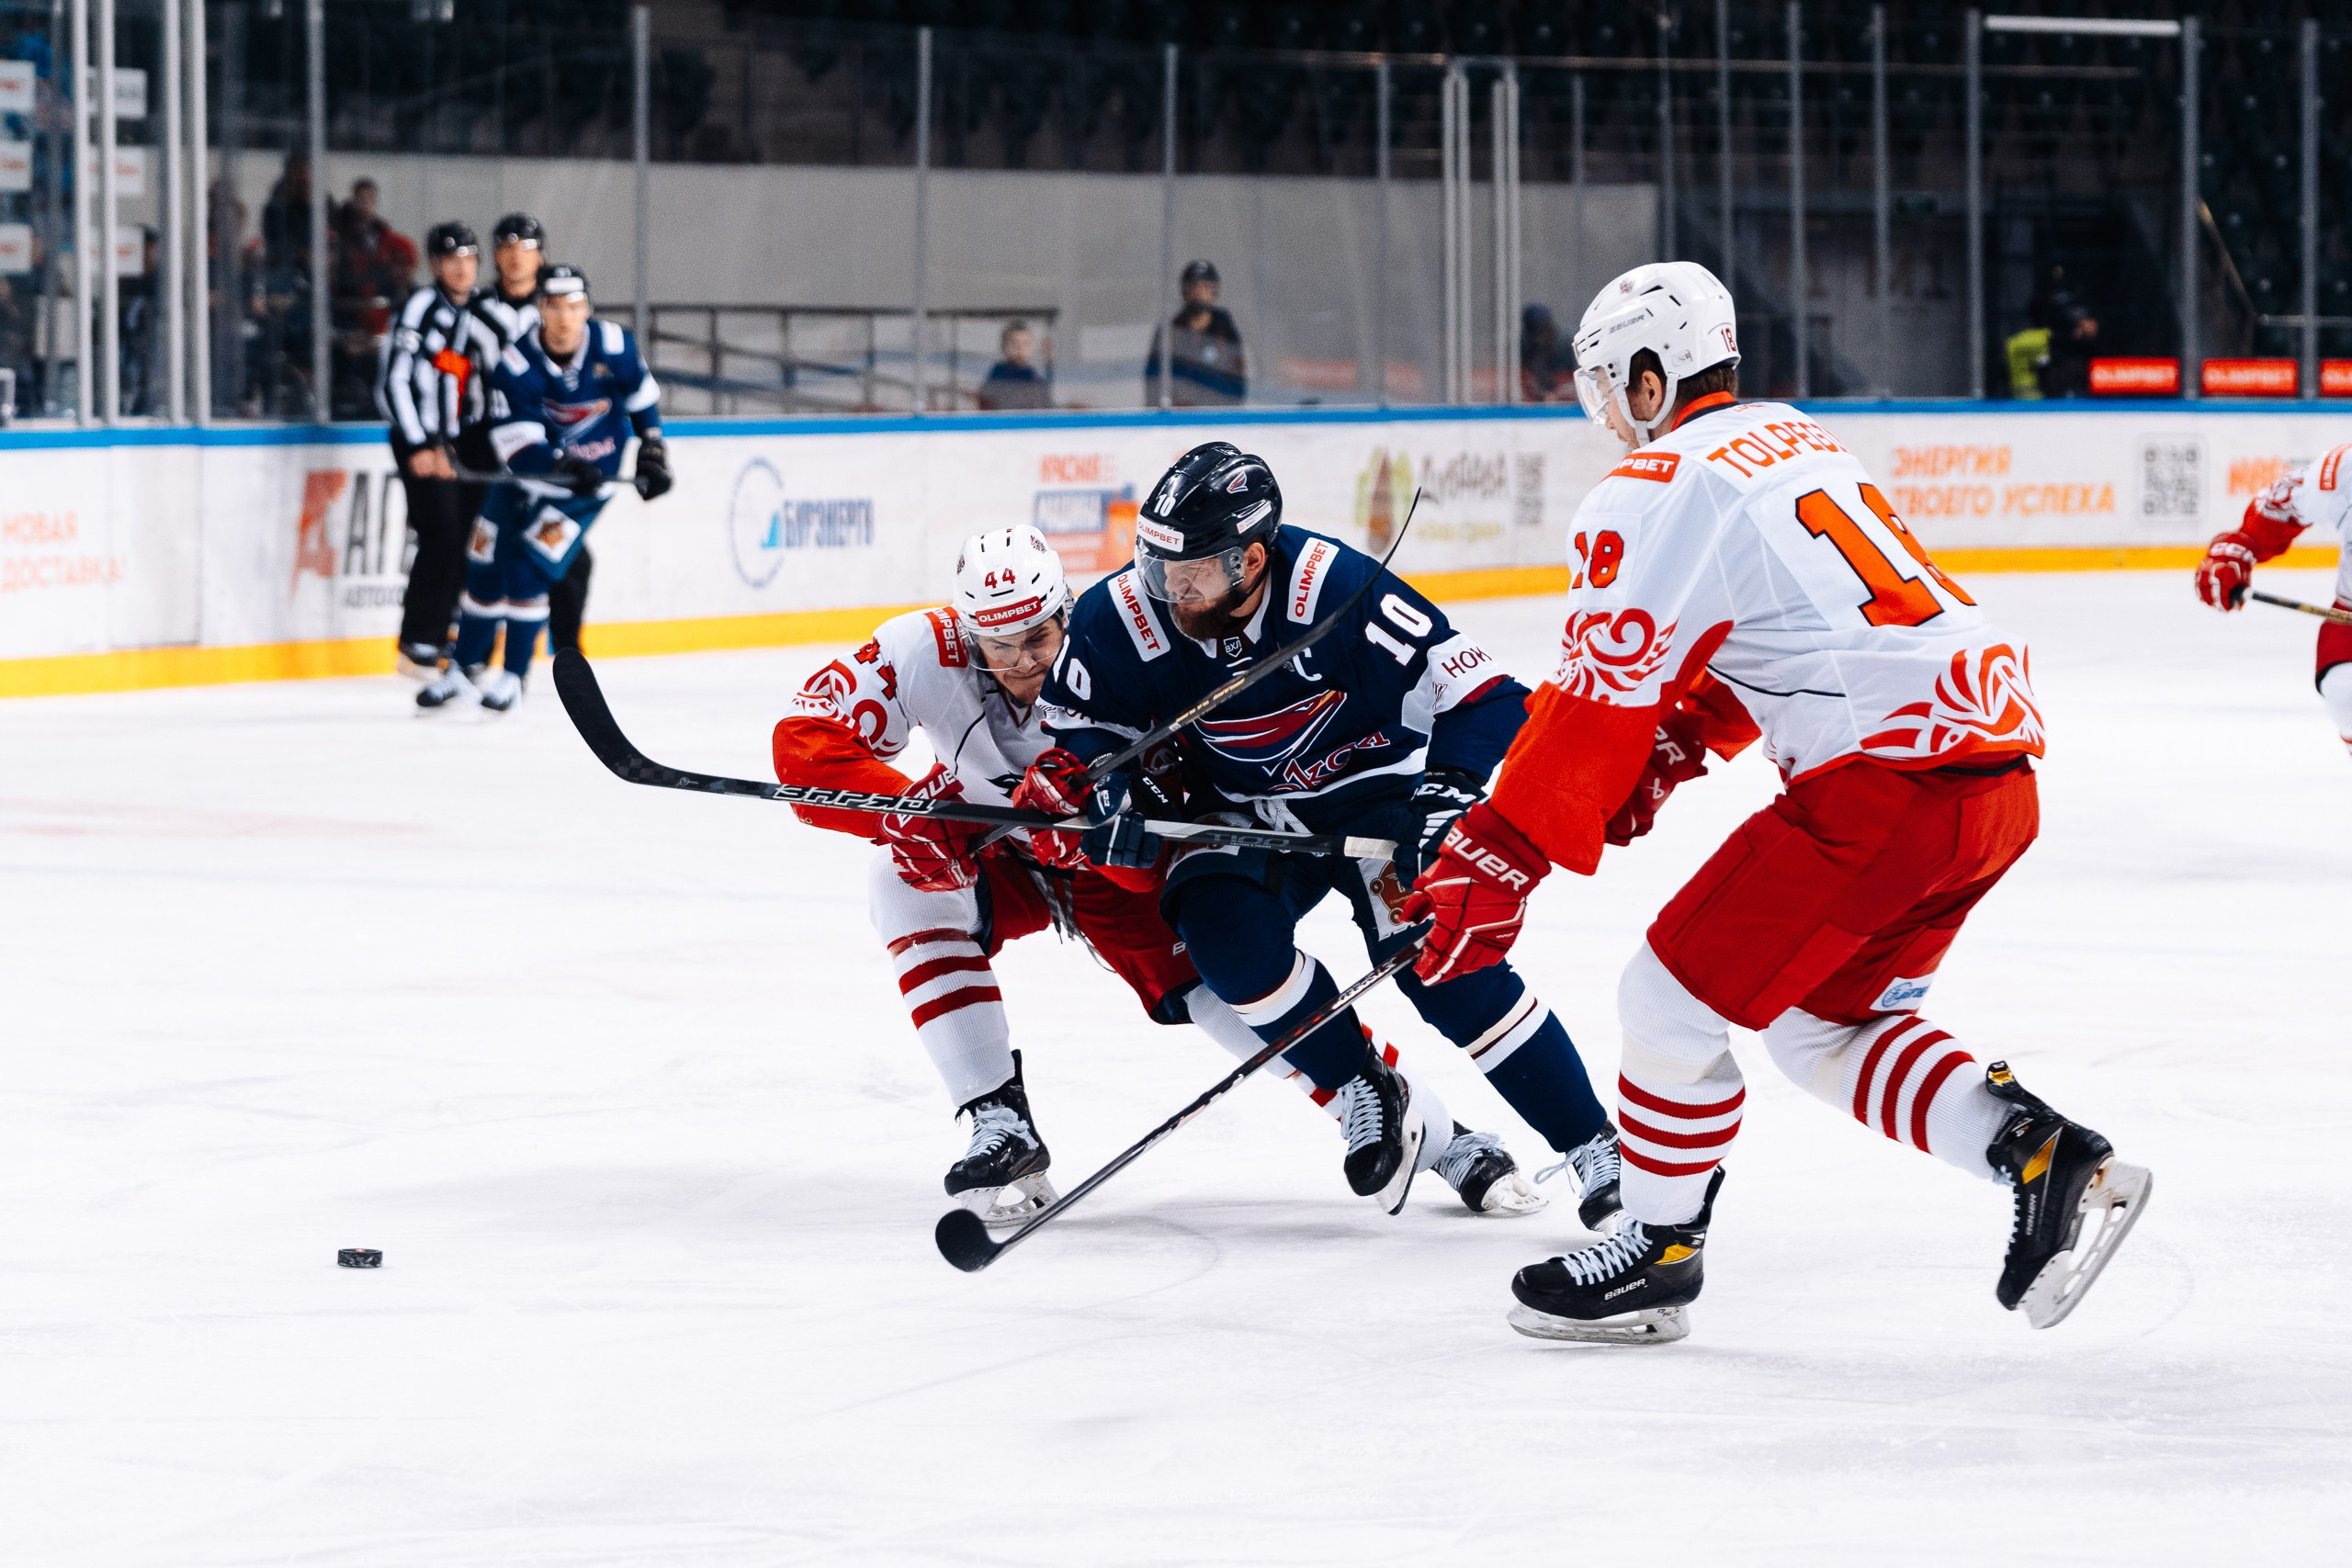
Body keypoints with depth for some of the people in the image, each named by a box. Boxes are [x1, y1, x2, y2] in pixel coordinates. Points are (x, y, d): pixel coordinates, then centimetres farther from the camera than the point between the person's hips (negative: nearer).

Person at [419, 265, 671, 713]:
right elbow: (517, 448, -27)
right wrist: (563, 467, -42)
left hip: (588, 480, -1)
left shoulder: (613, 345, -17)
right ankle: (465, 670, 23)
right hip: (526, 475, 1)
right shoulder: (517, 366, -22)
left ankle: (513, 676, -2)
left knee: (529, 570, -15)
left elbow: (642, 396, 5)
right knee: (486, 568, 5)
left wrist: (653, 451, 5)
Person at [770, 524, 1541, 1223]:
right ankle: (1001, 1129, -19)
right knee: (906, 887, -25)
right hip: (994, 857, 3)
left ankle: (1445, 1141, -2)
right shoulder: (925, 652, -28)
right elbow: (807, 742, -28)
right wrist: (906, 812, -40)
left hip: (1117, 873, -3)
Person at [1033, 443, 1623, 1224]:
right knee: (1224, 928, -26)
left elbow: (1482, 698, -26)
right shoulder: (1121, 620, -19)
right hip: (1244, 814, 4)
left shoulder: (1339, 591, -31)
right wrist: (1107, 788, -18)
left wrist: (1445, 800, -37)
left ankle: (1596, 1149, -9)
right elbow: (1080, 718, 2)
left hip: (1375, 793, -4)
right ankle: (1366, 1094, -4)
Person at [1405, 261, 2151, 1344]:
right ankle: (2042, 1154, 7)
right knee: (1820, 1025, 20)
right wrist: (1662, 763, 24)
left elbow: (1600, 696, -11)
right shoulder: (1794, 443, 21)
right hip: (2000, 776, 9)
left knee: (1671, 1000, 4)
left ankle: (1657, 1252, 18)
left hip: (1884, 786, -9)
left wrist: (1492, 864, -7)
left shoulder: (1653, 495, -7)